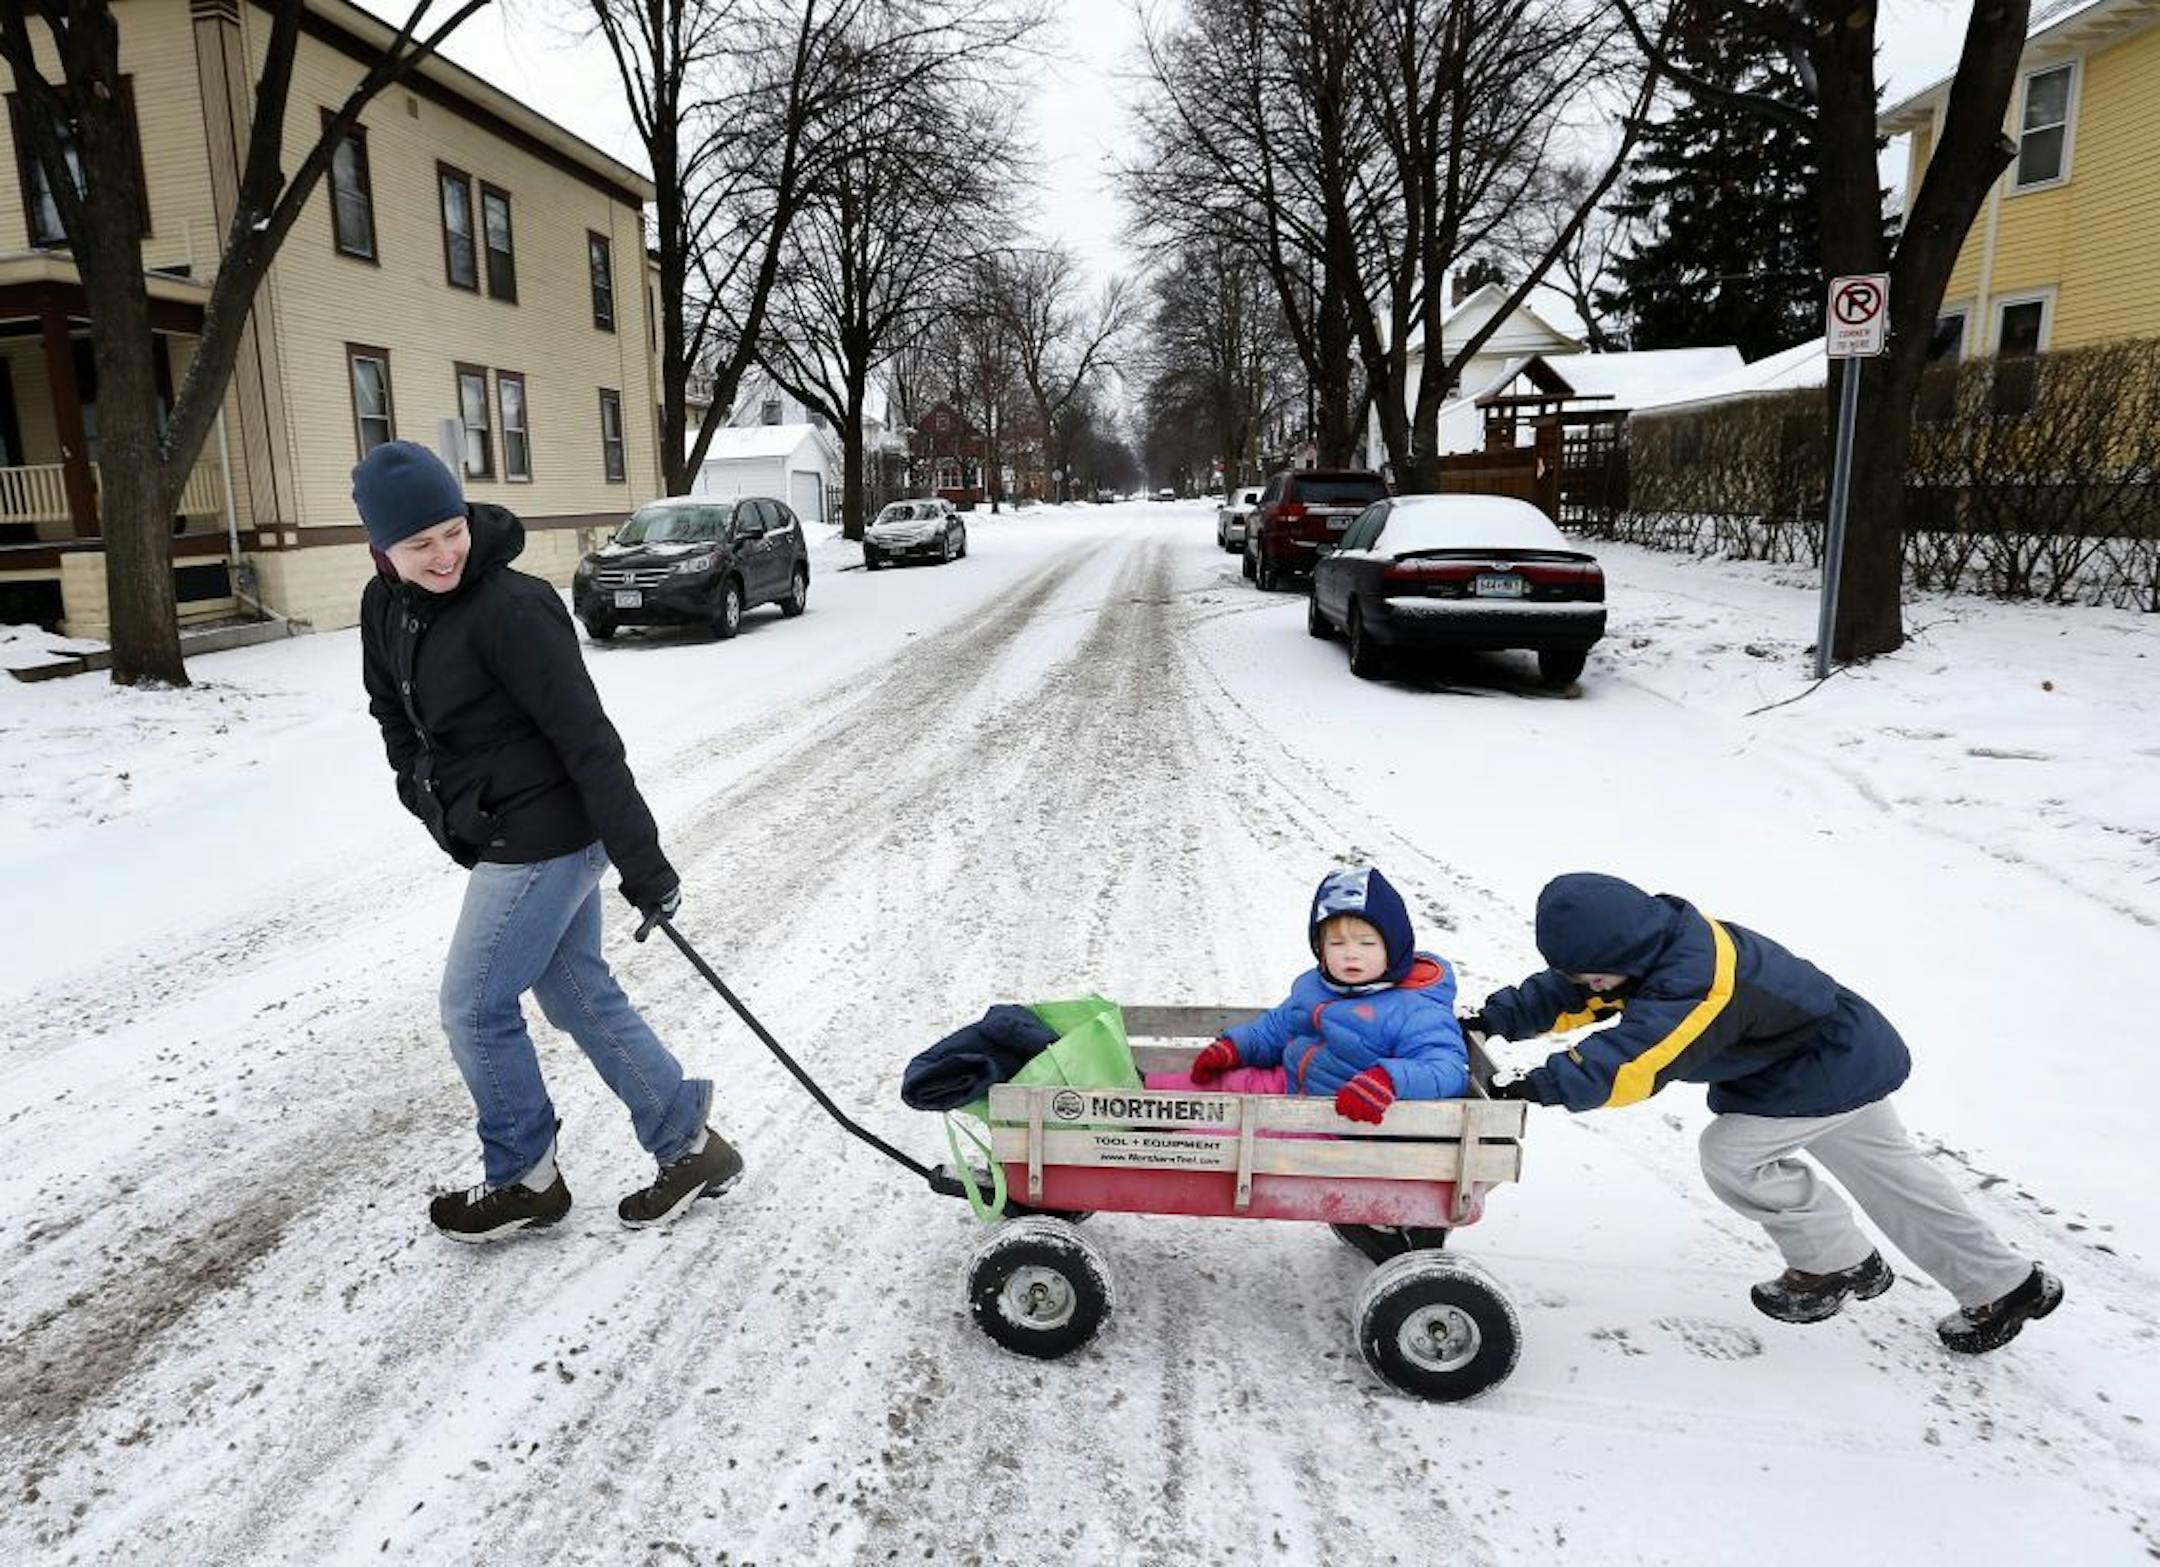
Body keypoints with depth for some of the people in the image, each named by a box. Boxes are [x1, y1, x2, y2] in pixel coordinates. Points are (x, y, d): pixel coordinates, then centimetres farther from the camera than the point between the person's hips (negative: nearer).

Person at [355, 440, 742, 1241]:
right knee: (582, 997, 14)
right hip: (501, 839, 9)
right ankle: (688, 1146, 26)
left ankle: (524, 1179, 25)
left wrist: (642, 861, -21)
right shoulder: (385, 608, 4)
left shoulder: (508, 609, -22)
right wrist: (433, 803, 9)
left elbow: (587, 739, -22)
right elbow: (397, 718, 19)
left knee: (475, 1007, 4)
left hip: (543, 841, -9)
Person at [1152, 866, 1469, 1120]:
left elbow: (1449, 1068, -29)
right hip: (1289, 1084, 8)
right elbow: (1278, 1026, 23)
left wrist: (1389, 1079, -45)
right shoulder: (1311, 986, 7)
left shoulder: (1415, 1012, -20)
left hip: (1341, 1120, -8)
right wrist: (1234, 1046, 10)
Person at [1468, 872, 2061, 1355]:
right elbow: (1564, 995, -7)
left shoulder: (1694, 983, -40)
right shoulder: (1656, 941, -11)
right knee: (1888, 1171, 22)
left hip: (1835, 1067, -10)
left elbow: (1633, 1059, -50)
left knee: (1731, 1151, -15)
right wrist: (1493, 1019, -18)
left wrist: (1541, 1085, -52)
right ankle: (2005, 1285, 39)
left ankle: (1838, 1263, 8)